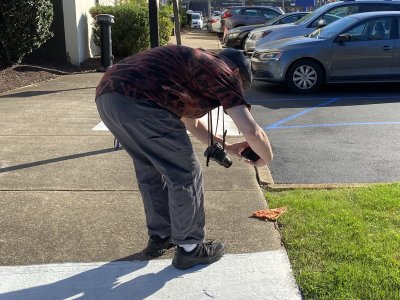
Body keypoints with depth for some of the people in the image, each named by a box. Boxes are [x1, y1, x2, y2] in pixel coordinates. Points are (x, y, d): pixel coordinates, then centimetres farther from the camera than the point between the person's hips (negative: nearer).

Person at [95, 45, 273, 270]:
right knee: (185, 174, 6)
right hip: (137, 101, -10)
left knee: (150, 170, 25)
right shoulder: (223, 73, 8)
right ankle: (189, 248, 19)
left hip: (107, 95, 10)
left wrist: (227, 147, 41)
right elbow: (251, 131, -2)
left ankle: (159, 237, 36)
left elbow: (191, 122, 44)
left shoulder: (194, 65, 33)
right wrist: (266, 159, 18)